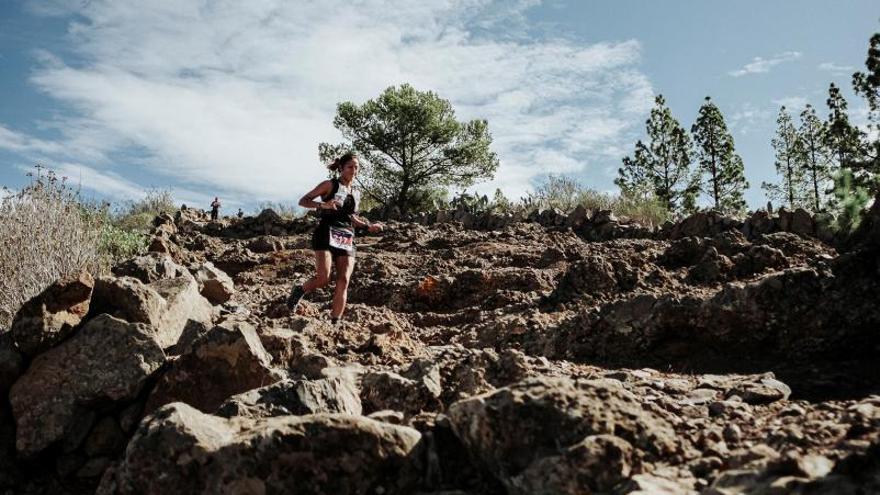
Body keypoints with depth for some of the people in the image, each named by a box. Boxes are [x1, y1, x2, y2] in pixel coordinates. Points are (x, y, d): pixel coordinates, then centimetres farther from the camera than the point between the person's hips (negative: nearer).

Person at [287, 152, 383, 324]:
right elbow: (303, 201, -1)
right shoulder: (330, 185, 2)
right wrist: (323, 204, -19)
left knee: (343, 282, -7)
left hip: (347, 240, 5)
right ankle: (300, 290, 14)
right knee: (323, 279, -18)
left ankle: (335, 323, -2)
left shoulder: (356, 193, 20)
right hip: (326, 235, -5)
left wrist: (369, 226, 20)